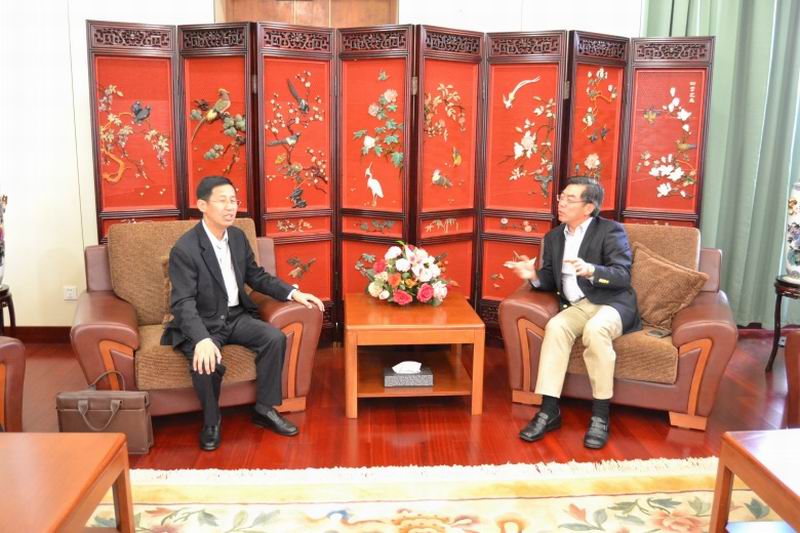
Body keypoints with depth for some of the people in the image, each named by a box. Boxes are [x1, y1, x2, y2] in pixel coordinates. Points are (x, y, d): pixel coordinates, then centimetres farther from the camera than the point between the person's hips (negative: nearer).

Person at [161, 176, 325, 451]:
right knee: (206, 362, -33)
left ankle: (264, 409, -1)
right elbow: (183, 303, -25)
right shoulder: (184, 250, -19)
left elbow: (257, 276, 13)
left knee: (275, 337, -18)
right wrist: (202, 339, -42)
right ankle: (211, 421, -2)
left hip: (236, 316, 6)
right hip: (202, 323, -6)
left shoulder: (238, 236, 3)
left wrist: (293, 293, 0)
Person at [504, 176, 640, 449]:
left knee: (595, 329, -36)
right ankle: (549, 411, -26)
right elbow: (551, 281, 15)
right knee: (555, 327, -27)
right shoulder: (554, 237, 15)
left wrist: (591, 271, -33)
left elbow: (622, 275, -14)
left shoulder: (611, 230, -3)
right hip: (578, 306, 5)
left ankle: (600, 415, -25)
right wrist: (534, 276, -9)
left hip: (613, 303, -4)